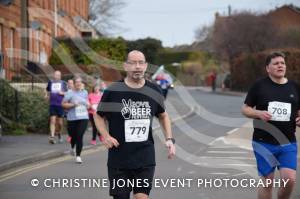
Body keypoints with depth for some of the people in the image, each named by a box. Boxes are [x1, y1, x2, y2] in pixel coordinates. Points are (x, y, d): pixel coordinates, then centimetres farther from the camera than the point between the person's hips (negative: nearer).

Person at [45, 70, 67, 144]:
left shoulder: (63, 83, 5)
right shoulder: (50, 82, 9)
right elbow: (48, 91, 25)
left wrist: (62, 93, -11)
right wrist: (47, 95, 5)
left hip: (60, 105, 0)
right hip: (52, 105, 0)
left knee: (59, 122, 6)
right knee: (52, 121, -12)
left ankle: (59, 133, 35)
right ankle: (52, 137, -16)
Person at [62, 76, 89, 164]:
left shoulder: (85, 92, 10)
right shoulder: (70, 93, -4)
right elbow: (63, 104, -5)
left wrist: (88, 105, 6)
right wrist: (73, 104, -16)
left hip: (83, 118, 2)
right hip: (72, 119, -2)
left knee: (80, 136, -11)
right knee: (74, 136, 8)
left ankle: (78, 156, -5)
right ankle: (72, 147, 44)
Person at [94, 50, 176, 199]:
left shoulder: (154, 91, 3)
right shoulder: (113, 91, -6)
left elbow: (163, 116, 20)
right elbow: (99, 116, 7)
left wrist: (169, 139, 7)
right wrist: (105, 136, -10)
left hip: (145, 159, 2)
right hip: (118, 158, -1)